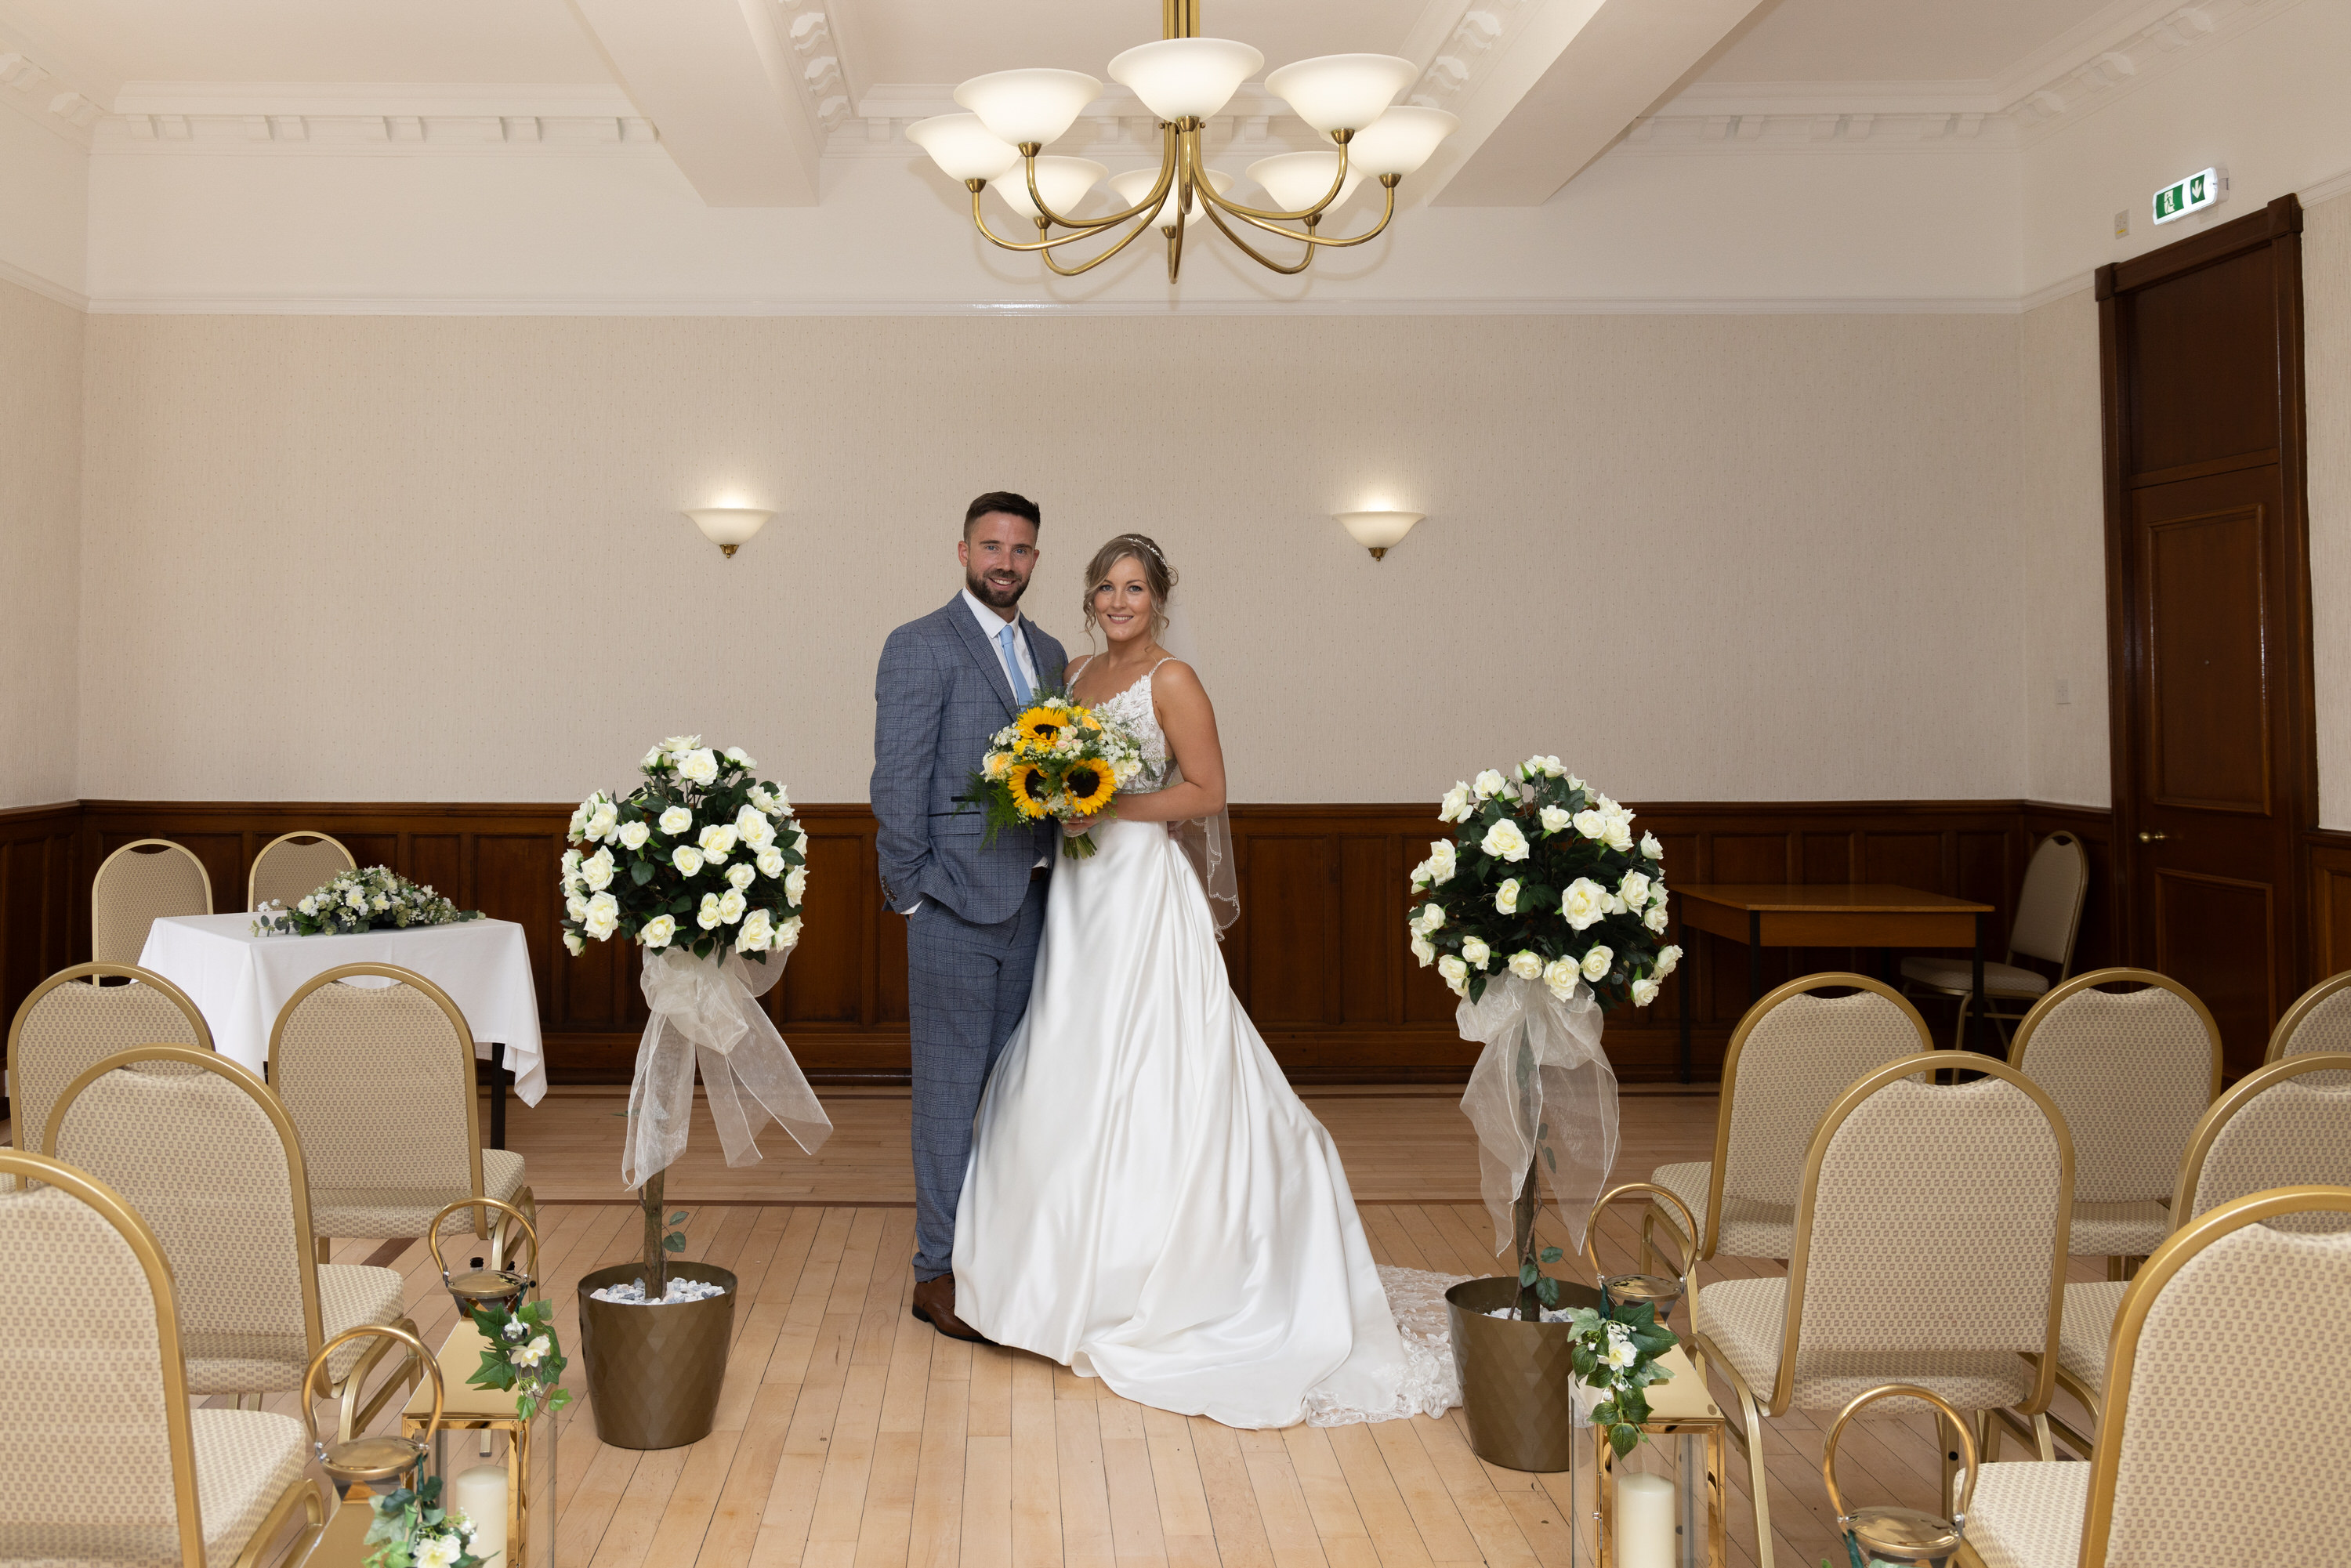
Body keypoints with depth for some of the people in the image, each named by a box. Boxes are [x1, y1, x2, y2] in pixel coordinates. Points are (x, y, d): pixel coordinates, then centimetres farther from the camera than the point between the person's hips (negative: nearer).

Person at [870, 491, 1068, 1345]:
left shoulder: (1049, 654, 15)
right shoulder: (919, 647, -5)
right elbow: (898, 782, -9)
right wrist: (910, 892, -12)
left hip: (1030, 901, 7)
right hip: (956, 901, -6)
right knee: (950, 1088, -1)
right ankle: (940, 1270, 9)